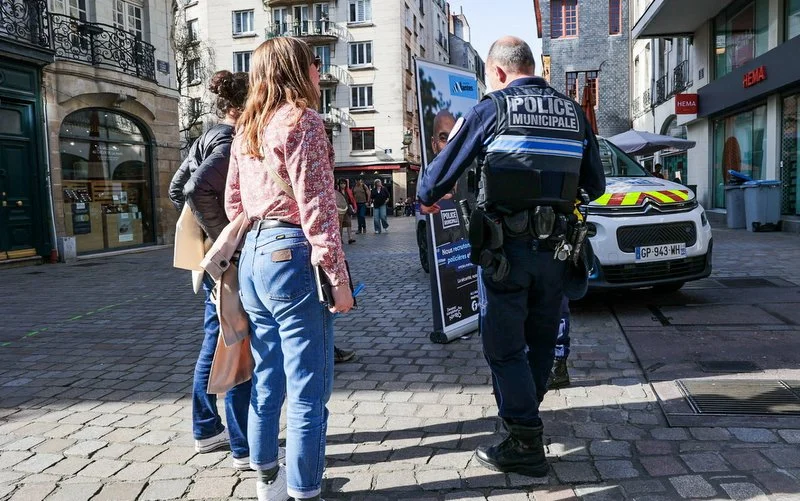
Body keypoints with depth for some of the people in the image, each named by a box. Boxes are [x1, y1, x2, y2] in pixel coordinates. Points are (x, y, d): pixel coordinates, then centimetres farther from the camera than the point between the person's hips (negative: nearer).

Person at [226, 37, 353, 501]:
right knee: (308, 387, 1)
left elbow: (234, 201, 19)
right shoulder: (302, 119, -9)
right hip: (292, 257, -9)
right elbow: (316, 206, -16)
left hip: (253, 255, 9)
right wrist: (339, 276, -14)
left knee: (267, 377, 18)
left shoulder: (248, 128, 16)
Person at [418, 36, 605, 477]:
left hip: (504, 249, -5)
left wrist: (426, 200, 17)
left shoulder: (492, 110, -5)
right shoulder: (574, 113, 9)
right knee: (541, 340, 18)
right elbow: (596, 188, 13)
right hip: (554, 247, 5)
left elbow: (439, 174, -4)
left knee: (504, 346, 4)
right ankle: (524, 414, 35)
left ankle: (526, 444, 7)